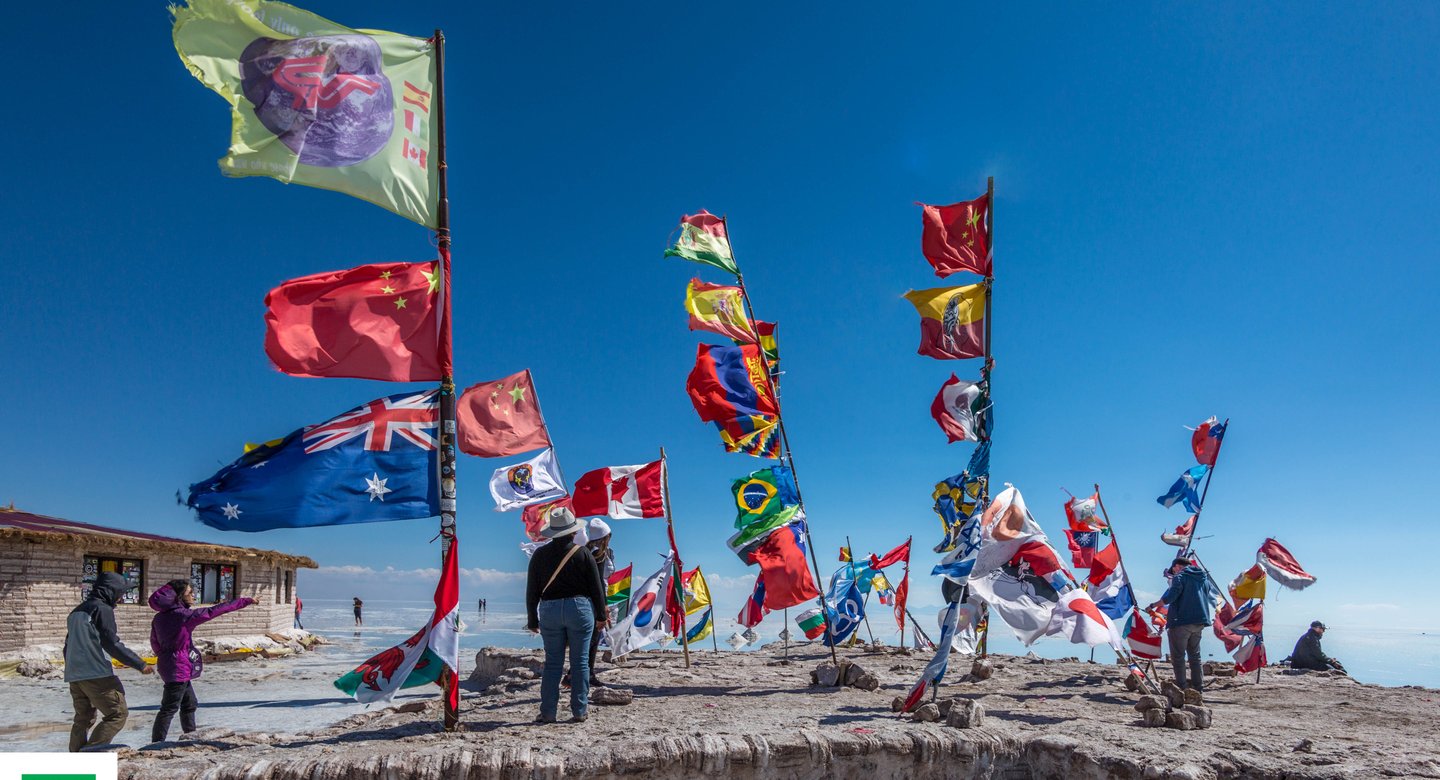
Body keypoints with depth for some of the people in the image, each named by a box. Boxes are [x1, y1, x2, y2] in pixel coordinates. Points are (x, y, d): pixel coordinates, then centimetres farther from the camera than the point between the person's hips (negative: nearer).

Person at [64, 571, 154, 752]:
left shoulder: (77, 611, 19)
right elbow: (112, 644, -15)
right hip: (97, 675, -9)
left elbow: (69, 644, 25)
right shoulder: (102, 609, -9)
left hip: (73, 676, 10)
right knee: (118, 713, -5)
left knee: (83, 719, 16)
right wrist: (140, 664, -12)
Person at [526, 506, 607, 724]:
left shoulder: (540, 555, 2)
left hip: (549, 610, 2)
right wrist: (600, 616, 9)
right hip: (580, 608, -2)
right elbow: (596, 587, 0)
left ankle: (547, 712, 7)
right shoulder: (582, 553, -3)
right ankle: (579, 711, 9)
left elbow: (531, 591, 6)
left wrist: (532, 620, 15)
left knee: (552, 662, 9)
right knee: (580, 662, 6)